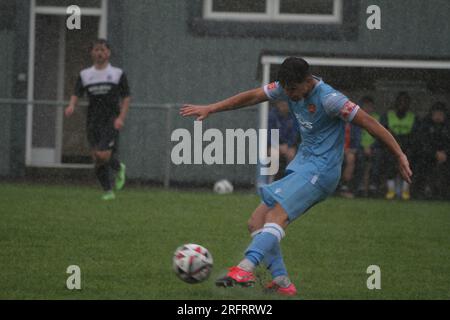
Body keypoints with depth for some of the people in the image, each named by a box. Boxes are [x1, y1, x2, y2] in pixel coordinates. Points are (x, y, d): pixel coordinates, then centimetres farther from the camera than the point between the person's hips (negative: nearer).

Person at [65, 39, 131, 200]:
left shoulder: (117, 73, 5)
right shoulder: (85, 75, 11)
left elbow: (126, 98, 5)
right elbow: (76, 94, 5)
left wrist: (121, 117, -9)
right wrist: (71, 106, -17)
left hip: (111, 120, -3)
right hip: (93, 120, 3)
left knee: (103, 155, -19)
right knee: (97, 158, -1)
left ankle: (118, 167, 14)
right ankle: (108, 191, 12)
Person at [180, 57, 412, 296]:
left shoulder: (329, 98, -17)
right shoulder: (289, 86, 5)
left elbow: (369, 122, -14)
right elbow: (252, 97, 13)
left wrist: (399, 156, -13)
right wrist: (210, 109, 11)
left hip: (320, 170, -9)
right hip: (302, 166, 9)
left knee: (276, 215, -27)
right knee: (256, 221, 0)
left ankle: (245, 269, -41)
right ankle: (281, 281, -7)